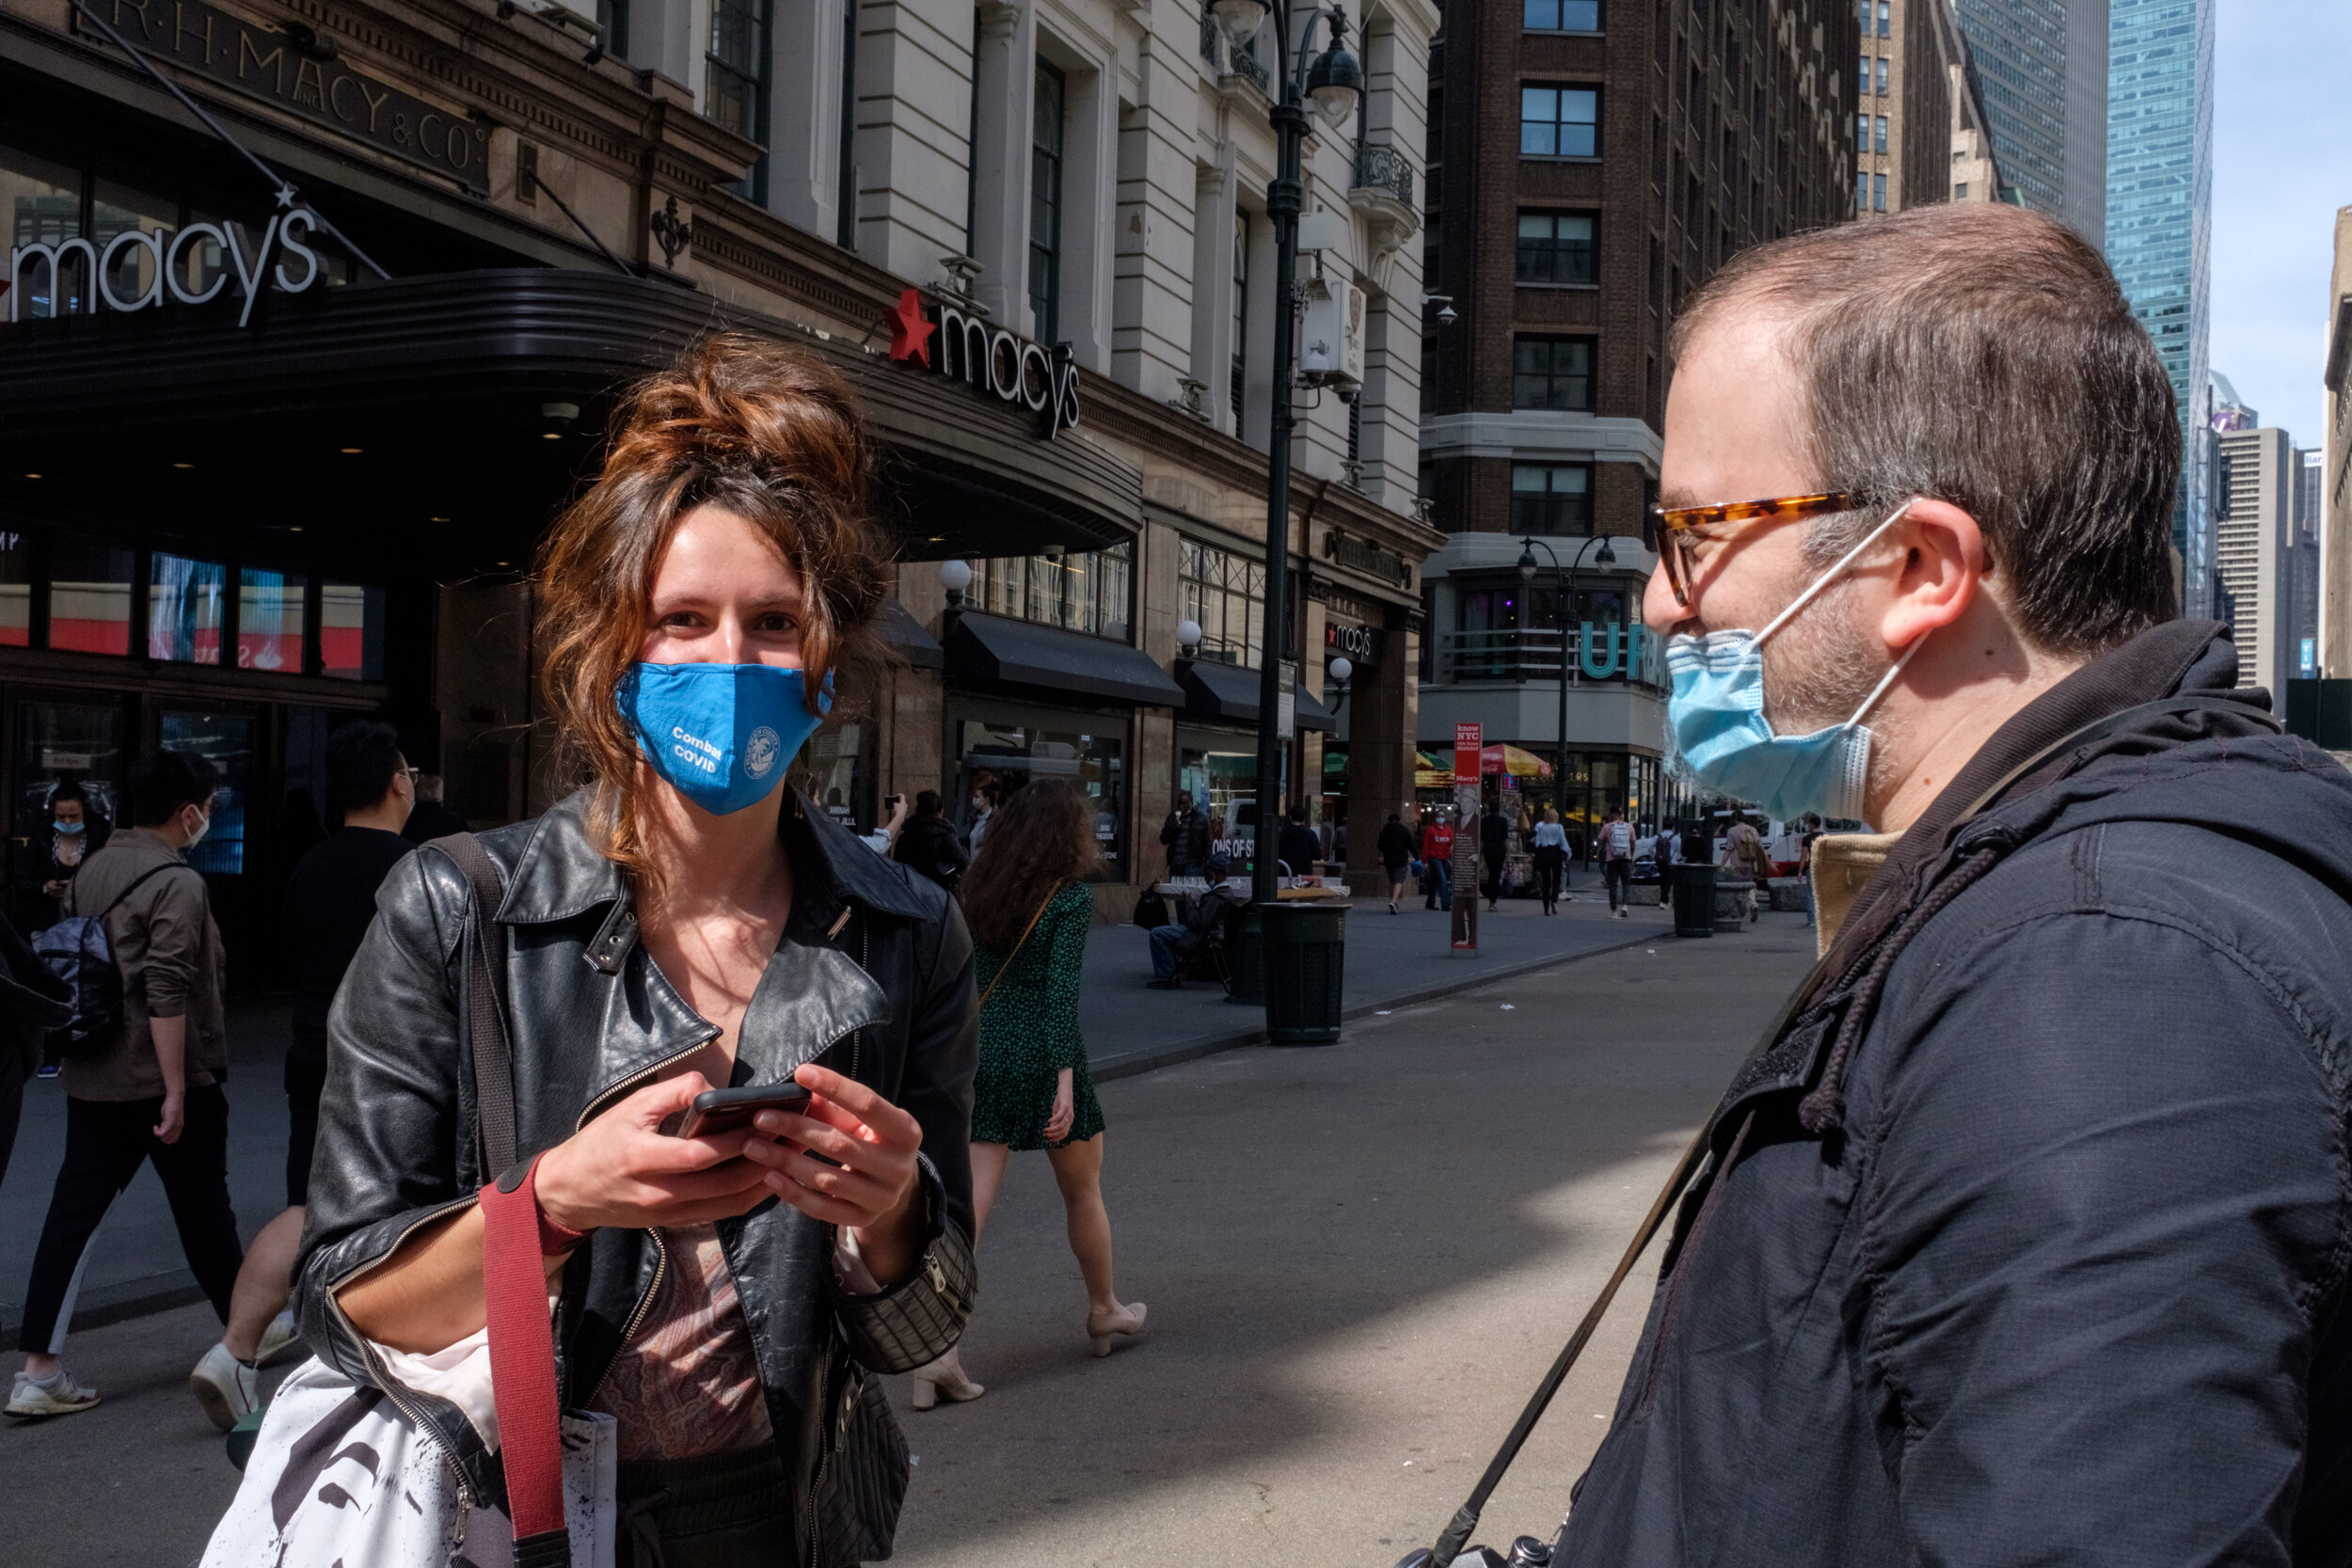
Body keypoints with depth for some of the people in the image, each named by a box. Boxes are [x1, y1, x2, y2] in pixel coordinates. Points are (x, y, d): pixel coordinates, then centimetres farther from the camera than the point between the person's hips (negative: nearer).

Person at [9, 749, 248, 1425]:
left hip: (92, 1078, 7)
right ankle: (242, 1341, 16)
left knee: (72, 1216, 6)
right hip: (163, 1079, -7)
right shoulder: (176, 883, -15)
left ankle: (38, 1372, 4)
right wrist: (177, 1090, -20)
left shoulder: (92, 871, 10)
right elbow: (166, 993, -22)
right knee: (205, 1215, 6)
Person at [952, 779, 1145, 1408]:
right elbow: (1062, 992, -17)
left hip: (982, 1054, 4)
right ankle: (1105, 1311, 37)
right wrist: (1065, 1082, -19)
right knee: (1083, 1190, 18)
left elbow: (965, 979, 11)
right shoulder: (1071, 898, -9)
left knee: (969, 1200, -2)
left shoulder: (980, 891, 8)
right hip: (1044, 1056, -4)